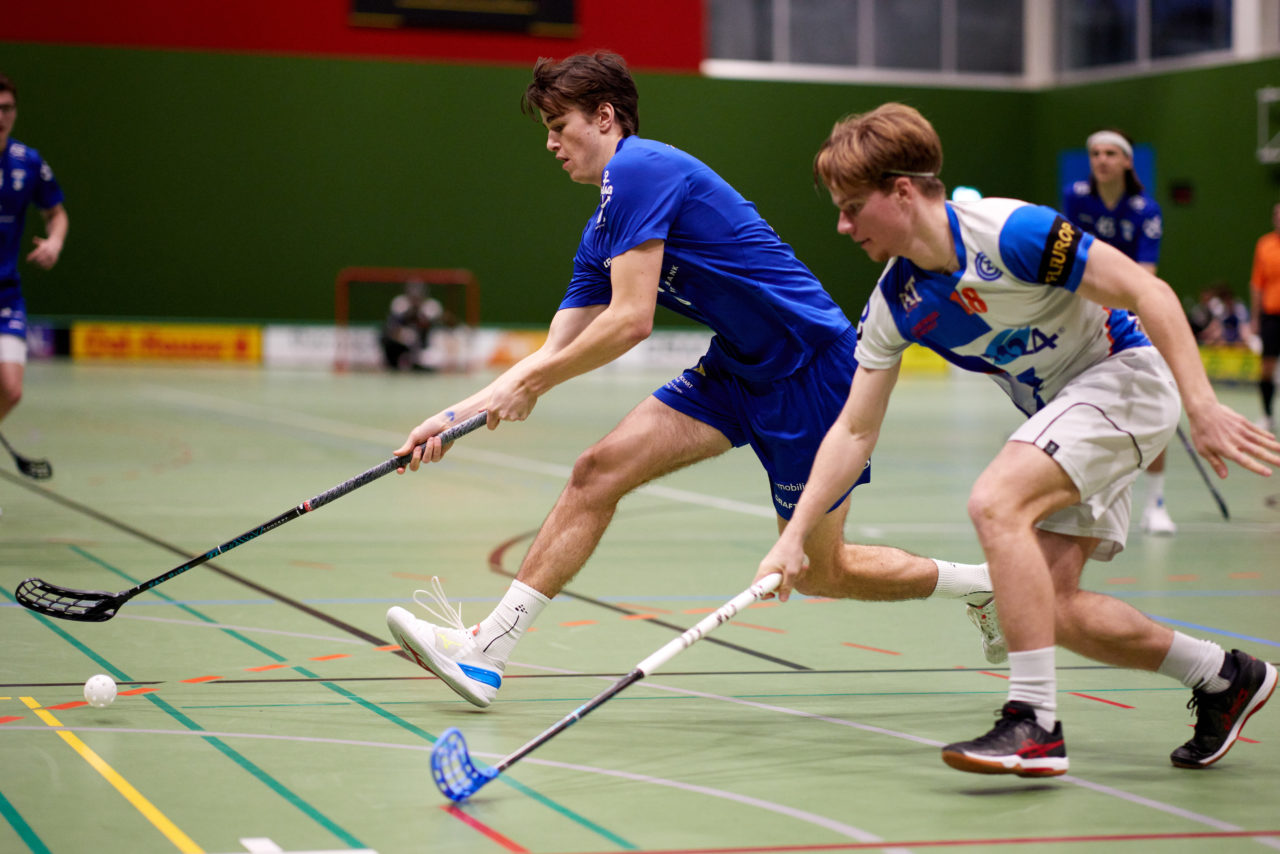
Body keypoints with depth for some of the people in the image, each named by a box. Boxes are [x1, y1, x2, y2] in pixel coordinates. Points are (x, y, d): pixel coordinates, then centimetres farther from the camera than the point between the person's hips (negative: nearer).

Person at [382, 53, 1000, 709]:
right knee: (597, 471, -5)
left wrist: (529, 385, -12)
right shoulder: (601, 234, 12)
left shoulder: (638, 170, -17)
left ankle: (982, 584, 27)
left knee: (819, 572, 3)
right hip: (737, 369, 9)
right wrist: (457, 416, 3)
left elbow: (631, 321, -23)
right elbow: (555, 354, 13)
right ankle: (486, 651, -4)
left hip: (811, 368, -9)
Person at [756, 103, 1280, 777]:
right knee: (1050, 609, 1)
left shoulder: (1007, 231, -24)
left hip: (1124, 374, -8)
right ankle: (1224, 677, 21)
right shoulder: (893, 305, -3)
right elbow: (855, 431, 2)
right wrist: (793, 538, -5)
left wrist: (1203, 408, -28)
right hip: (1059, 411, 8)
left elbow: (1149, 294, -22)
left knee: (995, 502, -28)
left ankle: (1035, 724, -24)